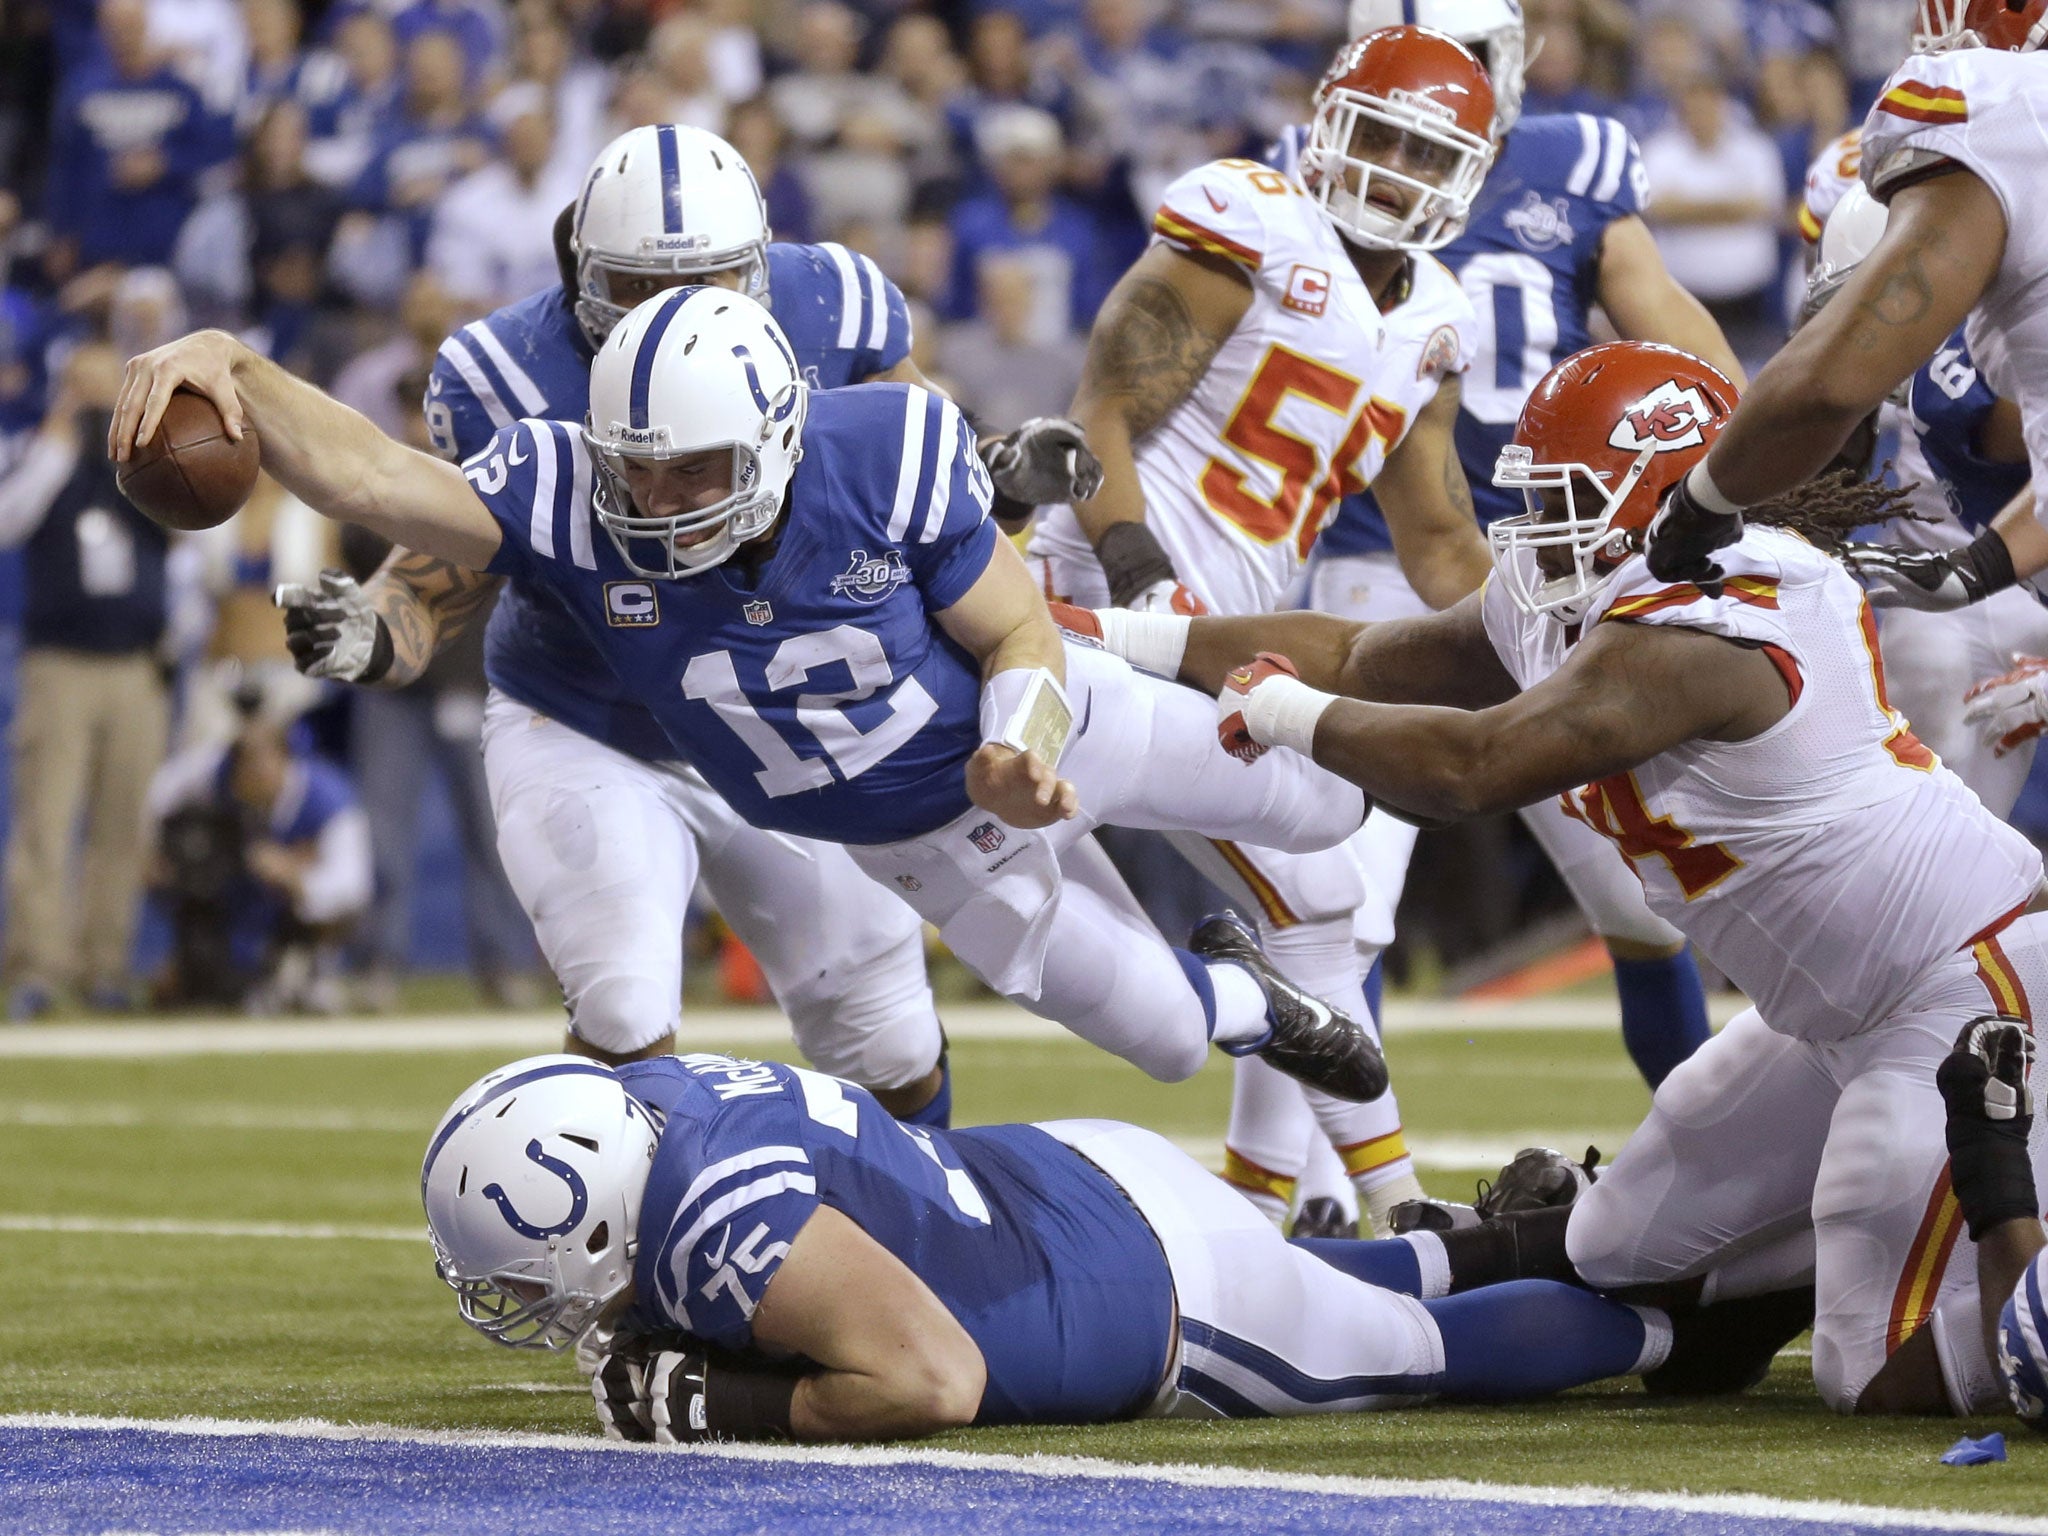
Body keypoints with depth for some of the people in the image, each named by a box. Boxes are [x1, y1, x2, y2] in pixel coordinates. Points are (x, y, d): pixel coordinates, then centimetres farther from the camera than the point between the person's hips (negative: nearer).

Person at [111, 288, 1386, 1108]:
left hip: (1042, 722, -1)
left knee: (1323, 812, 17)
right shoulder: (579, 504, -33)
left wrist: (1021, 751, -40)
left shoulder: (889, 459, -35)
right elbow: (372, 475, -47)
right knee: (1166, 1037, 15)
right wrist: (232, 368, -63)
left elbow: (1022, 637, -20)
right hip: (924, 842, 1)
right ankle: (1240, 1001, 52)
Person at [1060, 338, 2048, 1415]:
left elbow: (1466, 769, -31)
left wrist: (1287, 713, -15)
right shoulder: (1571, 608, 7)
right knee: (1622, 1264, 17)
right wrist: (1132, 640, 12)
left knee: (1890, 1381, -16)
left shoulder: (1684, 635, -24)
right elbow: (1363, 656, 14)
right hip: (1850, 1018, 11)